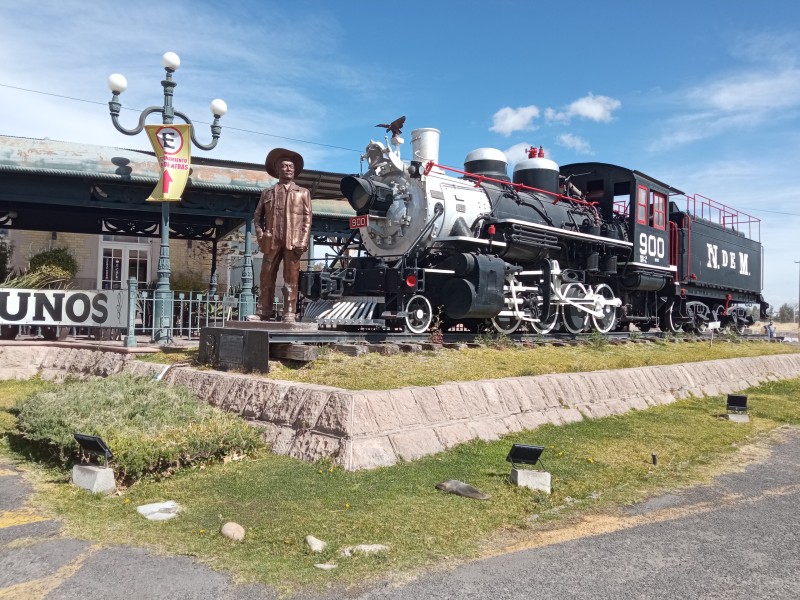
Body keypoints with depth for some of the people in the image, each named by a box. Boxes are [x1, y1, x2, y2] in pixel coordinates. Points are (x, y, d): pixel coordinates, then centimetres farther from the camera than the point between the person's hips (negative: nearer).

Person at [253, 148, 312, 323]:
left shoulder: (303, 193, 14)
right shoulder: (267, 193, 18)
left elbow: (307, 219, 6)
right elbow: (258, 216, 16)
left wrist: (303, 242, -6)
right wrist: (260, 235, 0)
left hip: (293, 242, -2)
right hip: (272, 242, 2)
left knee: (291, 280, -4)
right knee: (267, 278, 1)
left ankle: (289, 316, -4)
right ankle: (264, 314, 6)